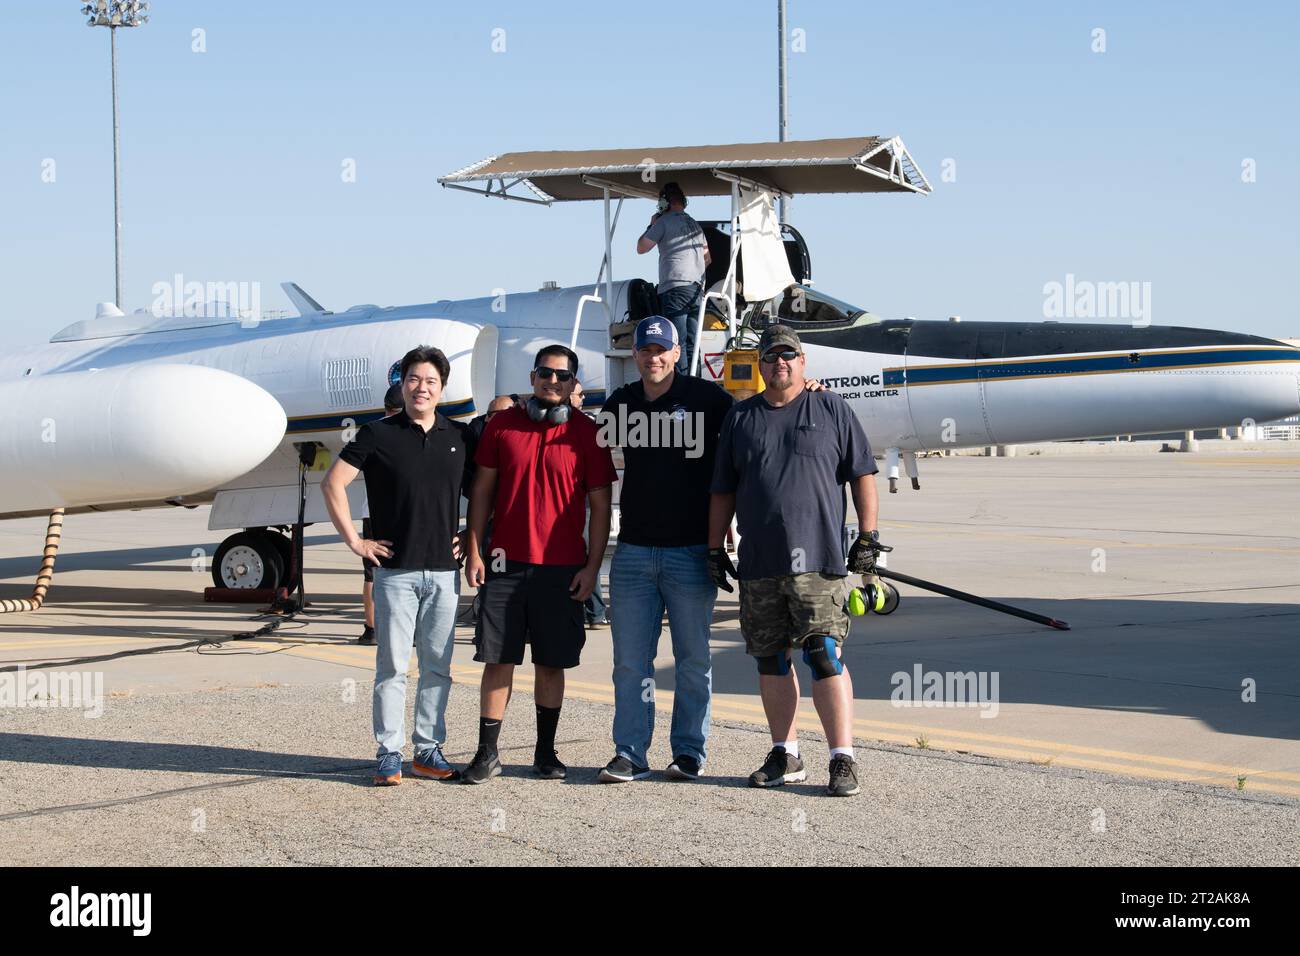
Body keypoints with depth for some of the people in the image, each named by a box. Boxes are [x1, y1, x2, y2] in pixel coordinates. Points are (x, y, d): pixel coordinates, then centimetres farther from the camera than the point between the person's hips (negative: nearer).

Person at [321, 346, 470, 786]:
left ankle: (429, 749, 16)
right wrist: (354, 541, -5)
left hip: (443, 571, 3)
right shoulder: (378, 434, -1)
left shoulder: (459, 436, 8)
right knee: (392, 666, -1)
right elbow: (332, 483, -3)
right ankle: (389, 754, 5)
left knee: (438, 666, 7)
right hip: (395, 569, -3)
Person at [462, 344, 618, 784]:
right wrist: (474, 552, 2)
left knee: (551, 663, 6)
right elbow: (482, 491, 9)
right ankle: (487, 752, 9)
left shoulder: (586, 433, 1)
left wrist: (592, 567, -3)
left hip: (562, 568, -1)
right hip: (505, 564, 1)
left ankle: (546, 751, 18)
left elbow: (600, 506, 3)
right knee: (498, 660, 2)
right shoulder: (502, 425, 5)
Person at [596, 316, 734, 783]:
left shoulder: (705, 398, -2)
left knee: (693, 660, 5)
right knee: (630, 660, 3)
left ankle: (689, 752, 15)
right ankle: (630, 754, 8)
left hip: (690, 551, -3)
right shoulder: (620, 404, 11)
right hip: (633, 550, 3)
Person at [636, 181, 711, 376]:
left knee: (677, 342, -11)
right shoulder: (695, 224, 21)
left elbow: (641, 248, 4)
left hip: (674, 287, -7)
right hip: (697, 288, 7)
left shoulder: (664, 221, -2)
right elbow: (707, 258, 28)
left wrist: (651, 226, 17)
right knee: (691, 343, 6)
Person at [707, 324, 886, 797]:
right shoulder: (740, 418, 13)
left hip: (818, 559, -4)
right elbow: (723, 490, 15)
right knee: (770, 660, 8)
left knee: (824, 656, -10)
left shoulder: (831, 409, 6)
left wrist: (868, 536, -2)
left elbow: (862, 475, 5)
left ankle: (843, 759, -6)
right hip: (758, 563, 4)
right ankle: (785, 755, 18)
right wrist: (714, 547, 10)